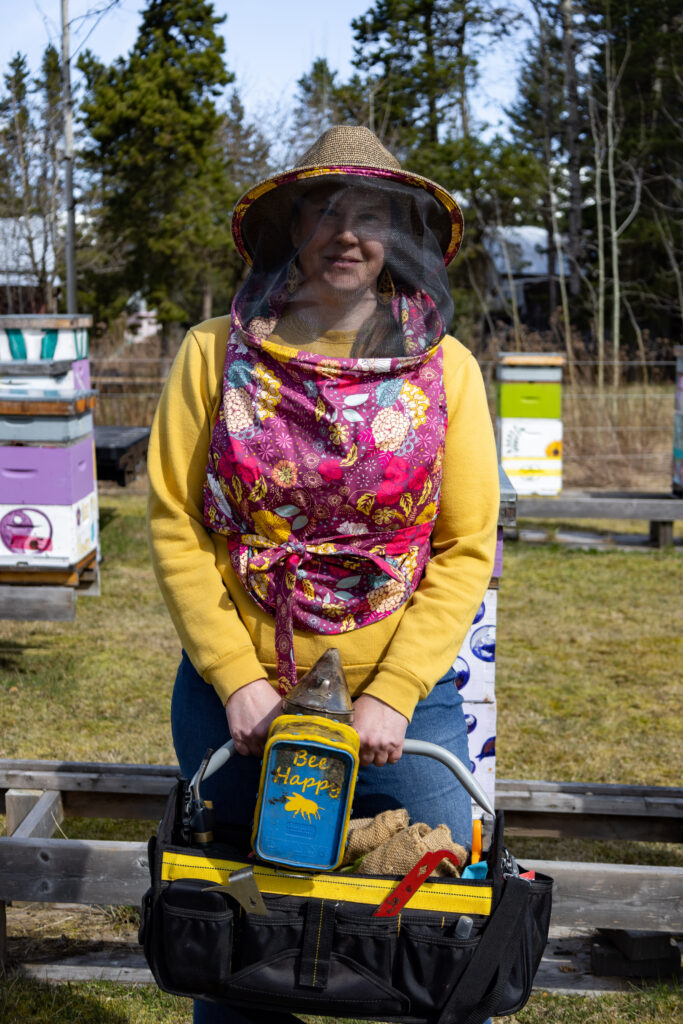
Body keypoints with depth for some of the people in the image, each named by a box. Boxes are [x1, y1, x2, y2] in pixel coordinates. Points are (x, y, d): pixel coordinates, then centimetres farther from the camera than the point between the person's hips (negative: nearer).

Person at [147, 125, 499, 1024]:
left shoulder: (445, 369, -2)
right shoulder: (216, 354, -2)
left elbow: (466, 550, -3)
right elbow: (175, 524, -3)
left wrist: (393, 695, -11)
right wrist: (237, 680, -10)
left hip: (402, 690, 0)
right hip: (235, 690, 1)